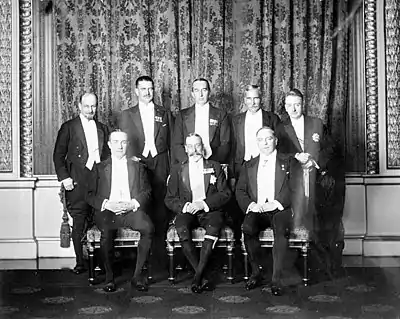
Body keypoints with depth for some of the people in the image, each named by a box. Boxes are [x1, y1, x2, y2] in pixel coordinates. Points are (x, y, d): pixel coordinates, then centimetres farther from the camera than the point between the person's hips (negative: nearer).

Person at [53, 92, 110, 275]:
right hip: (78, 182, -3)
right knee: (79, 223, -2)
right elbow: (58, 155, 2)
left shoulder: (103, 128, 17)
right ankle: (80, 262, 7)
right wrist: (64, 177, -8)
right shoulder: (68, 127, 4)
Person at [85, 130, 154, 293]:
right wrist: (106, 204, -11)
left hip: (132, 210, 1)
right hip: (107, 212, -1)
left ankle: (138, 275, -22)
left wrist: (133, 204, -10)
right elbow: (90, 195, 10)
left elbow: (146, 192, 11)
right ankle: (109, 277, -19)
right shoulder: (99, 168, 19)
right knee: (106, 232, -35)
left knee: (148, 227, -32)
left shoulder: (138, 167, 22)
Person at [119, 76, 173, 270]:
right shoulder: (127, 115, 13)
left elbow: (172, 143, 13)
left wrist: (173, 170, 4)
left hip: (160, 166, 1)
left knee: (160, 210, -6)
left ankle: (159, 255, -1)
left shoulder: (165, 114, 16)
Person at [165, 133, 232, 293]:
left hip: (210, 211, -1)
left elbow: (225, 194, 5)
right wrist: (184, 206, -11)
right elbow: (169, 199, 11)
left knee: (214, 226, -36)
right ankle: (204, 277, -27)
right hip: (187, 212, 1)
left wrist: (204, 204, -11)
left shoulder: (215, 167, 15)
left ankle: (198, 275, -30)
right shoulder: (177, 169, 17)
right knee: (181, 229, -34)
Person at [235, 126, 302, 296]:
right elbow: (240, 191, 12)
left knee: (281, 229, -35)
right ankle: (255, 273, -16)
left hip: (280, 210, -2)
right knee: (248, 227, -32)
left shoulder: (288, 162, 13)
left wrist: (276, 203, -13)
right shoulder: (248, 166, 21)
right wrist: (251, 204, -9)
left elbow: (295, 190, 3)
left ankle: (276, 278, -30)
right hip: (256, 210, 2)